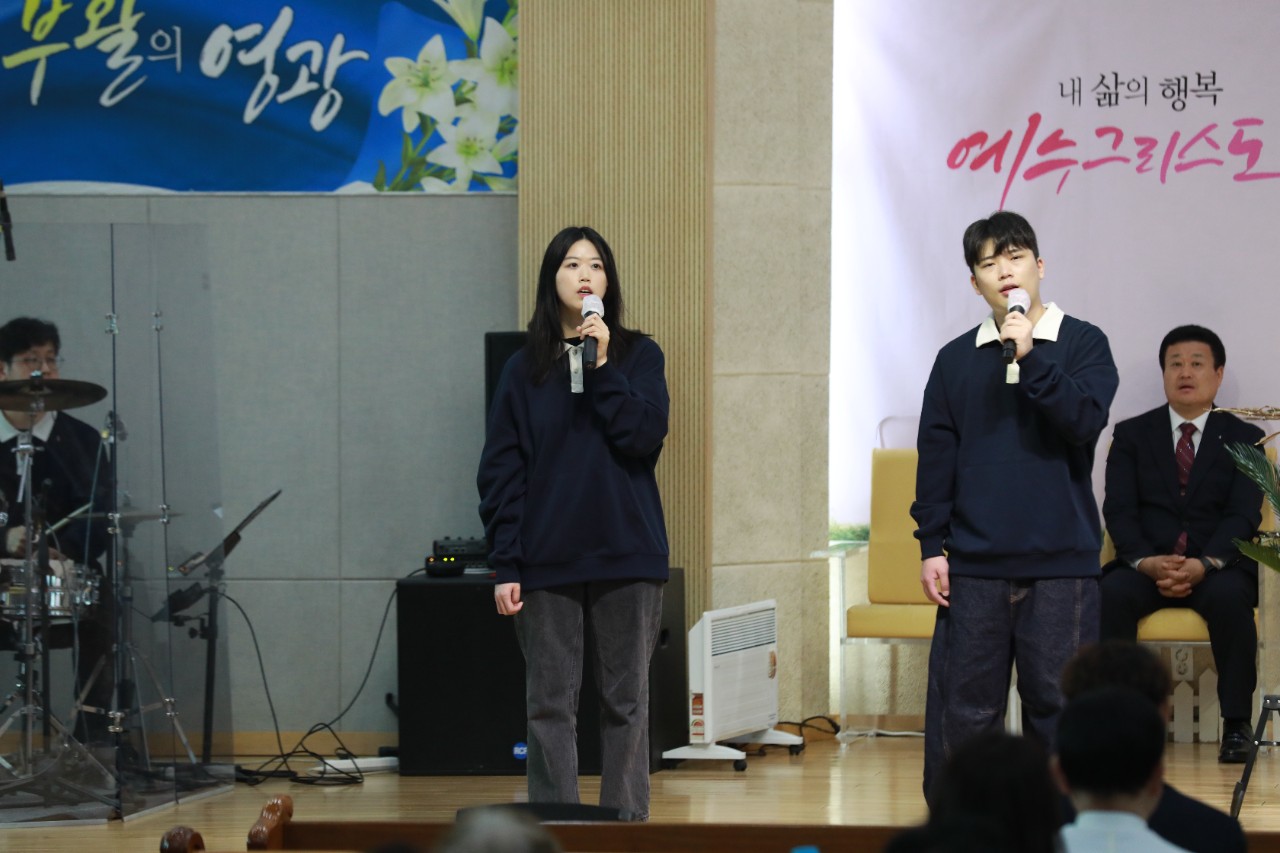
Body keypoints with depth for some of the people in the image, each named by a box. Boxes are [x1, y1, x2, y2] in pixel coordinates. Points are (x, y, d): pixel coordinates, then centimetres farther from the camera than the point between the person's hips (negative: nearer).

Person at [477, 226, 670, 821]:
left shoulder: (639, 357, 5)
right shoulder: (525, 369, 5)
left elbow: (645, 437, -10)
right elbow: (500, 473, 3)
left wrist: (603, 367, -15)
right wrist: (504, 566, -4)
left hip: (627, 555, 0)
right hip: (548, 562, 0)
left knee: (626, 700, 4)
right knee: (550, 703, 2)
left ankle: (627, 822, 11)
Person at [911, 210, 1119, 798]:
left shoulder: (1082, 344, 5)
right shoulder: (956, 359, 10)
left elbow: (1085, 421, -10)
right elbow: (935, 457, 9)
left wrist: (1030, 359, -16)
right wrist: (931, 545, 3)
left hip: (1061, 562, -2)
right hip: (974, 565, 2)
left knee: (1059, 705, 2)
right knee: (961, 708, 2)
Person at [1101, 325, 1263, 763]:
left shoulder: (1243, 439, 11)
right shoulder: (1131, 435, 14)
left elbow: (1243, 516, -2)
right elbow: (1119, 510, 2)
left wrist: (1204, 565, -22)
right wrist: (1148, 562, -19)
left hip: (1217, 567, -1)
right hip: (1146, 566, 1)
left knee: (1229, 596, -37)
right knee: (1111, 593, -33)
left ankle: (1237, 724, -30)